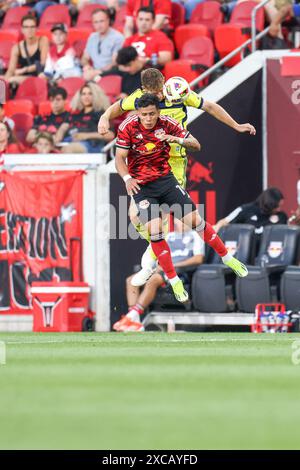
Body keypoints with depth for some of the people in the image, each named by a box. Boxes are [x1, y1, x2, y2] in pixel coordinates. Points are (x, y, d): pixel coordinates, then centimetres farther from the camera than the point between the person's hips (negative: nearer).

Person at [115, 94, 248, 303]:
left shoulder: (167, 124, -9)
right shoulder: (128, 127, -14)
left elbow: (196, 145, -7)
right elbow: (120, 158, -10)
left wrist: (177, 139, -28)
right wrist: (127, 179, -29)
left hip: (165, 179, 2)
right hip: (141, 185, -2)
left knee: (195, 221, 0)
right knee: (154, 231, -16)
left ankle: (227, 258, 21)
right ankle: (174, 281, -4)